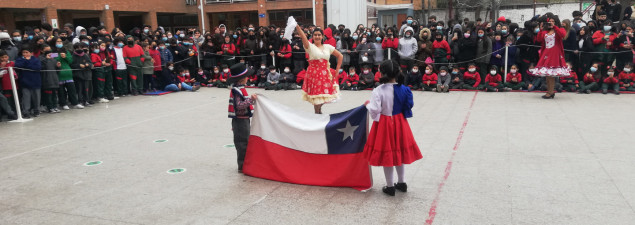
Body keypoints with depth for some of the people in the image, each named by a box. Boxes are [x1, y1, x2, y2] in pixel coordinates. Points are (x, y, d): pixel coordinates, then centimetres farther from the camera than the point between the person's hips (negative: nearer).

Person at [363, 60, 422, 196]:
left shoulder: (378, 91, -20)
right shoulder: (403, 89, -6)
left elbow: (374, 111, -23)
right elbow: (409, 106, 1)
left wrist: (368, 104, -4)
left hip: (384, 124, -4)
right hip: (400, 123, 5)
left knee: (386, 155, 8)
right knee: (399, 152, 20)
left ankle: (390, 186, 19)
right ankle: (402, 183, 32)